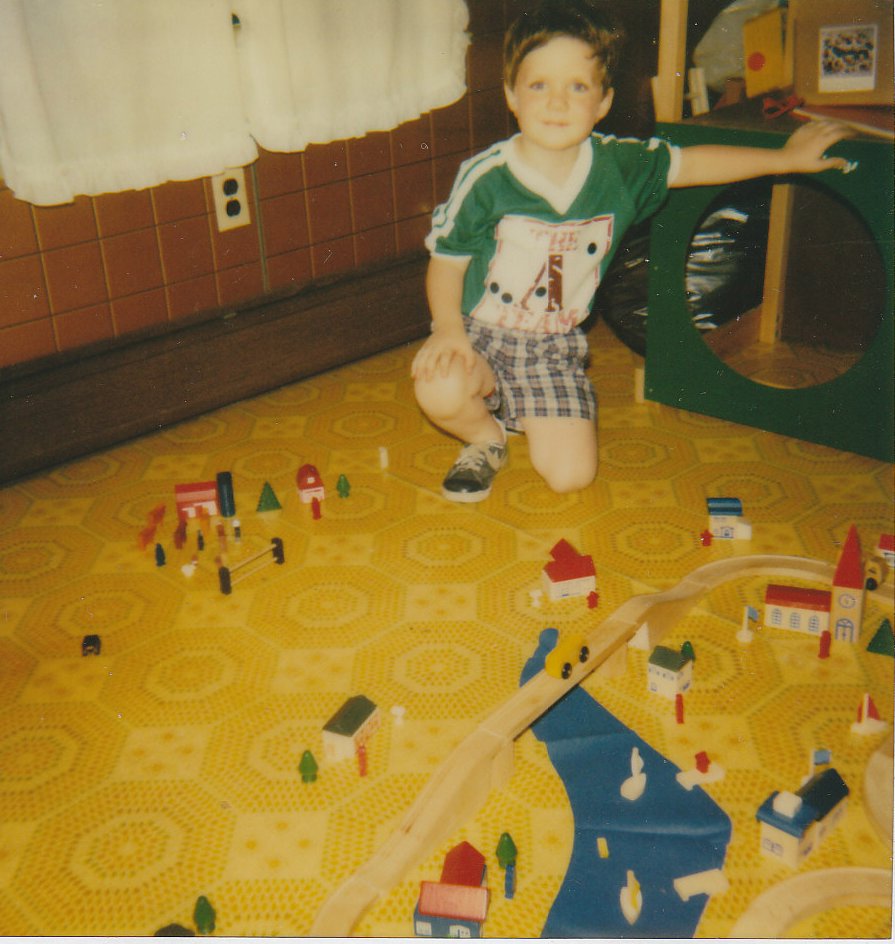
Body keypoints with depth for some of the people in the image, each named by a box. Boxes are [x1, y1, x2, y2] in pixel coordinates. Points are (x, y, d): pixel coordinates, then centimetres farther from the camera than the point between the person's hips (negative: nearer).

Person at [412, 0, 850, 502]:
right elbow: (446, 262, -8)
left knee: (571, 473, -10)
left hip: (556, 348, 2)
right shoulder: (486, 177, -16)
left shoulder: (620, 165, -7)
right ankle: (486, 434, 3)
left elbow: (693, 163, 10)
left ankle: (519, 410, 23)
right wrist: (448, 327, -25)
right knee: (440, 390, -34)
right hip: (481, 333, -2)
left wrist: (787, 157, 15)